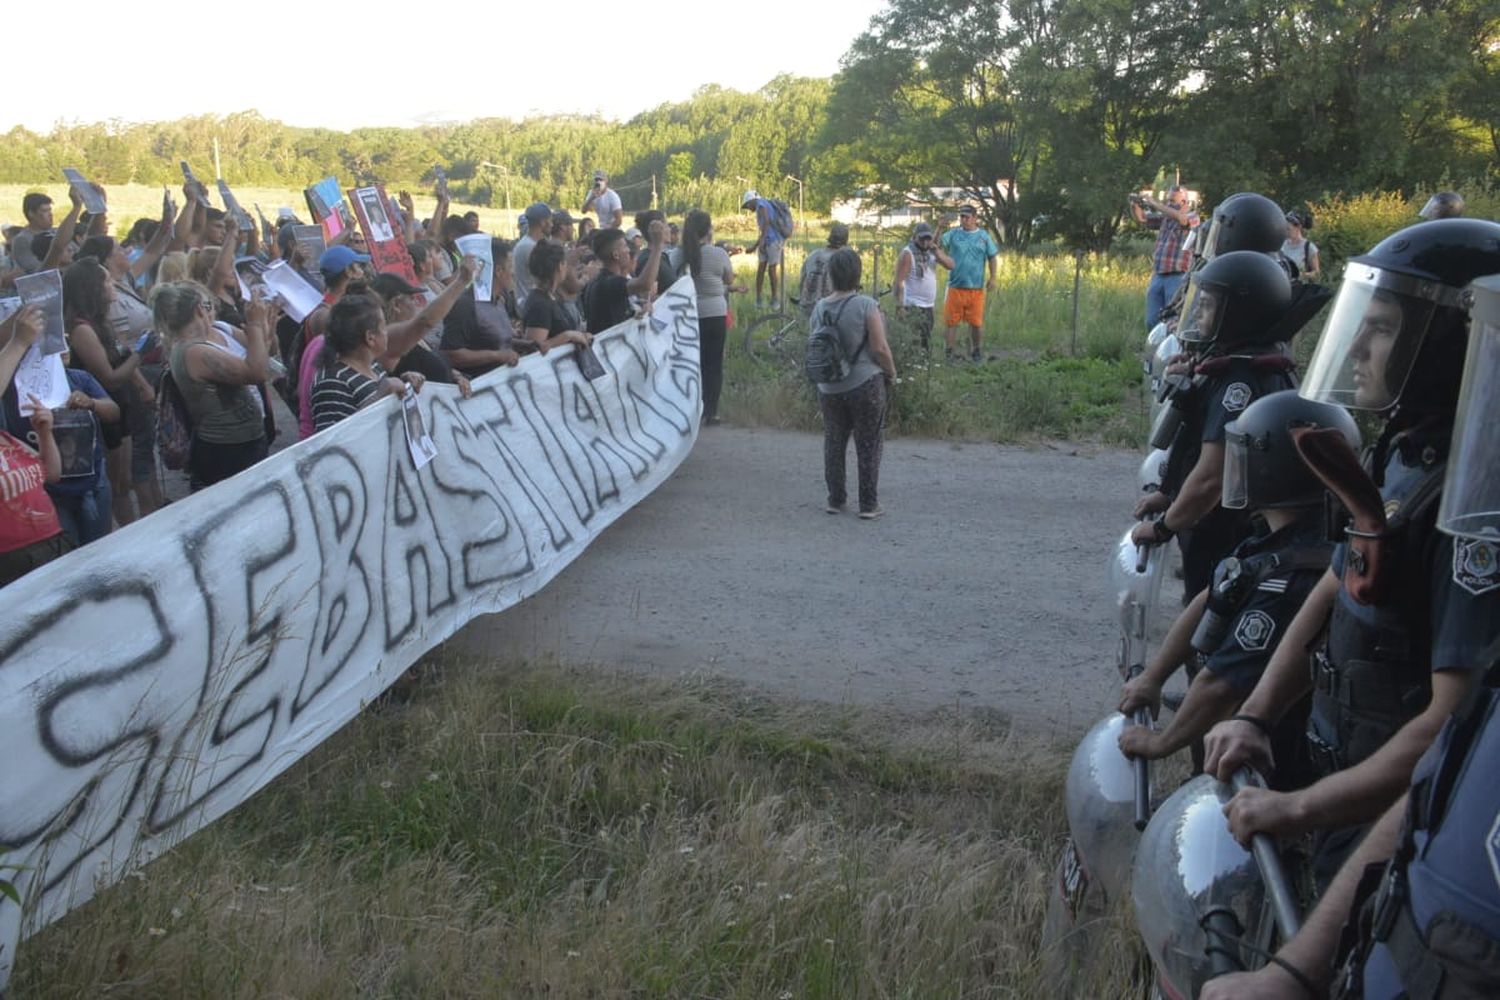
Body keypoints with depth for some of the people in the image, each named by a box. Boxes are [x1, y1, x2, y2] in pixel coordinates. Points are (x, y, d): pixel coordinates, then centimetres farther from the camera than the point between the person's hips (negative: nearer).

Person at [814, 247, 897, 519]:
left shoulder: (820, 308, 2)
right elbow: (879, 348, -16)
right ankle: (869, 505, 9)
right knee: (869, 445, 5)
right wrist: (891, 373, 0)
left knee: (833, 443, 16)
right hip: (865, 385, -5)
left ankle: (836, 500, 22)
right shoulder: (866, 305, -15)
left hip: (829, 388, 5)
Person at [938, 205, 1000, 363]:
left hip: (976, 288, 0)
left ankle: (976, 350, 22)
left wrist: (992, 278, 0)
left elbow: (992, 258, 9)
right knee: (951, 321, 2)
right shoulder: (953, 234, 4)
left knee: (976, 322, 6)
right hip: (955, 286, 0)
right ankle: (949, 351, 13)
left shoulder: (984, 236, 6)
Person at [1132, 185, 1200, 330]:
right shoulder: (1165, 217, 16)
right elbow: (1141, 219, 20)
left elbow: (1180, 217, -25)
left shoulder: (1192, 216, -3)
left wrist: (1154, 203, -20)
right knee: (1152, 322, 6)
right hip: (1157, 275, 6)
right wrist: (1135, 206, -2)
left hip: (1177, 276, -6)